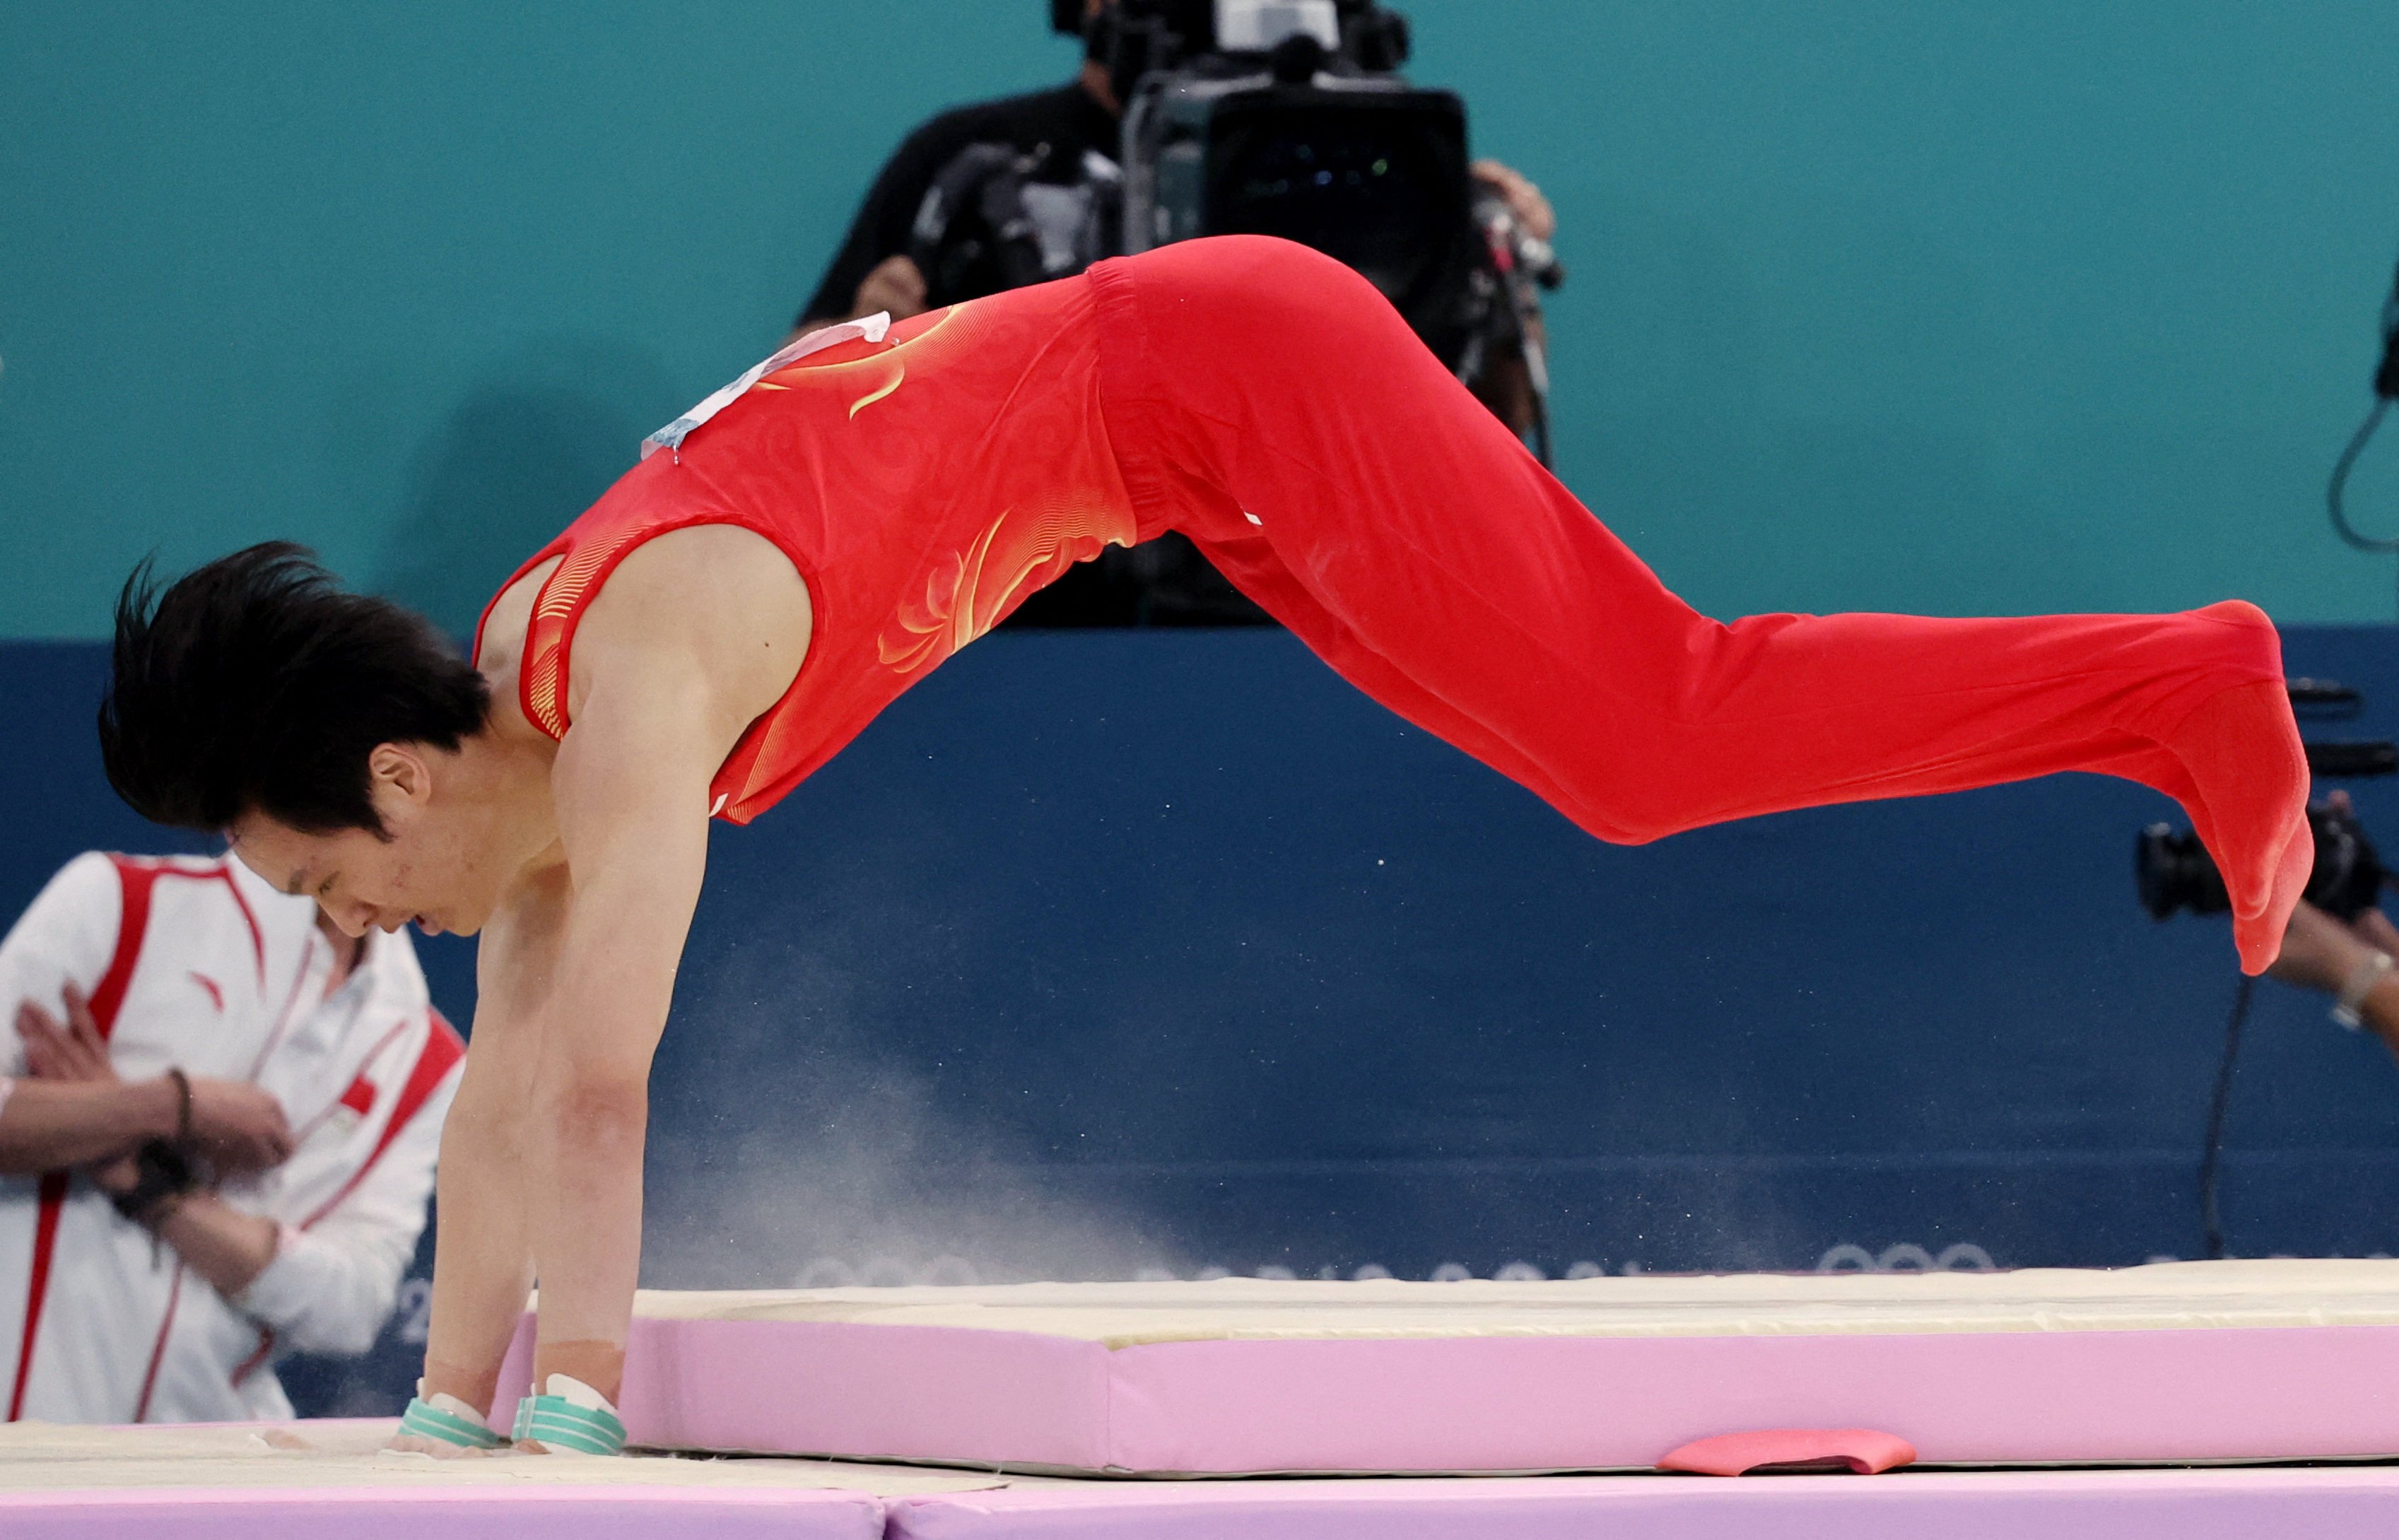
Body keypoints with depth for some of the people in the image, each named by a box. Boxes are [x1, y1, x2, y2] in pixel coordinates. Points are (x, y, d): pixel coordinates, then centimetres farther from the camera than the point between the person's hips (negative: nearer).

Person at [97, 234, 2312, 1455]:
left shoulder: (635, 691, -25)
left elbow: (602, 1092, -34)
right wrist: (443, 1407, 8)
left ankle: (2195, 698, -8)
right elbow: (505, 1102, 10)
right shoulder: (522, 681, 2)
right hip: (1173, 401, 9)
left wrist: (574, 1417, -34)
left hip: (1242, 370, -9)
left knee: (1660, 745, -12)